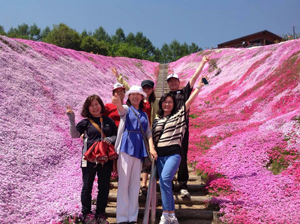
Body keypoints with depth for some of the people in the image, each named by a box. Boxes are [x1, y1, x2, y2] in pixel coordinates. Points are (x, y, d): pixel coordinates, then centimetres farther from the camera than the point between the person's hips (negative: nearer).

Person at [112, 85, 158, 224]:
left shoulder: (144, 114, 19)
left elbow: (148, 132, 12)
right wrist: (118, 103, -43)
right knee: (124, 182, -5)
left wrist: (151, 148, -5)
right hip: (126, 147, -4)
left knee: (135, 184, 6)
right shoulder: (126, 109, 6)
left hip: (139, 149, 5)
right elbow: (121, 109, -19)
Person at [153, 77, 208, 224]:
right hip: (160, 155, 5)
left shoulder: (178, 115, 6)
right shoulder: (156, 120, 16)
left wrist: (199, 87, -2)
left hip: (173, 153, -5)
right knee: (164, 183, 3)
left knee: (165, 179, -23)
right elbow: (152, 137, 19)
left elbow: (189, 101, 1)